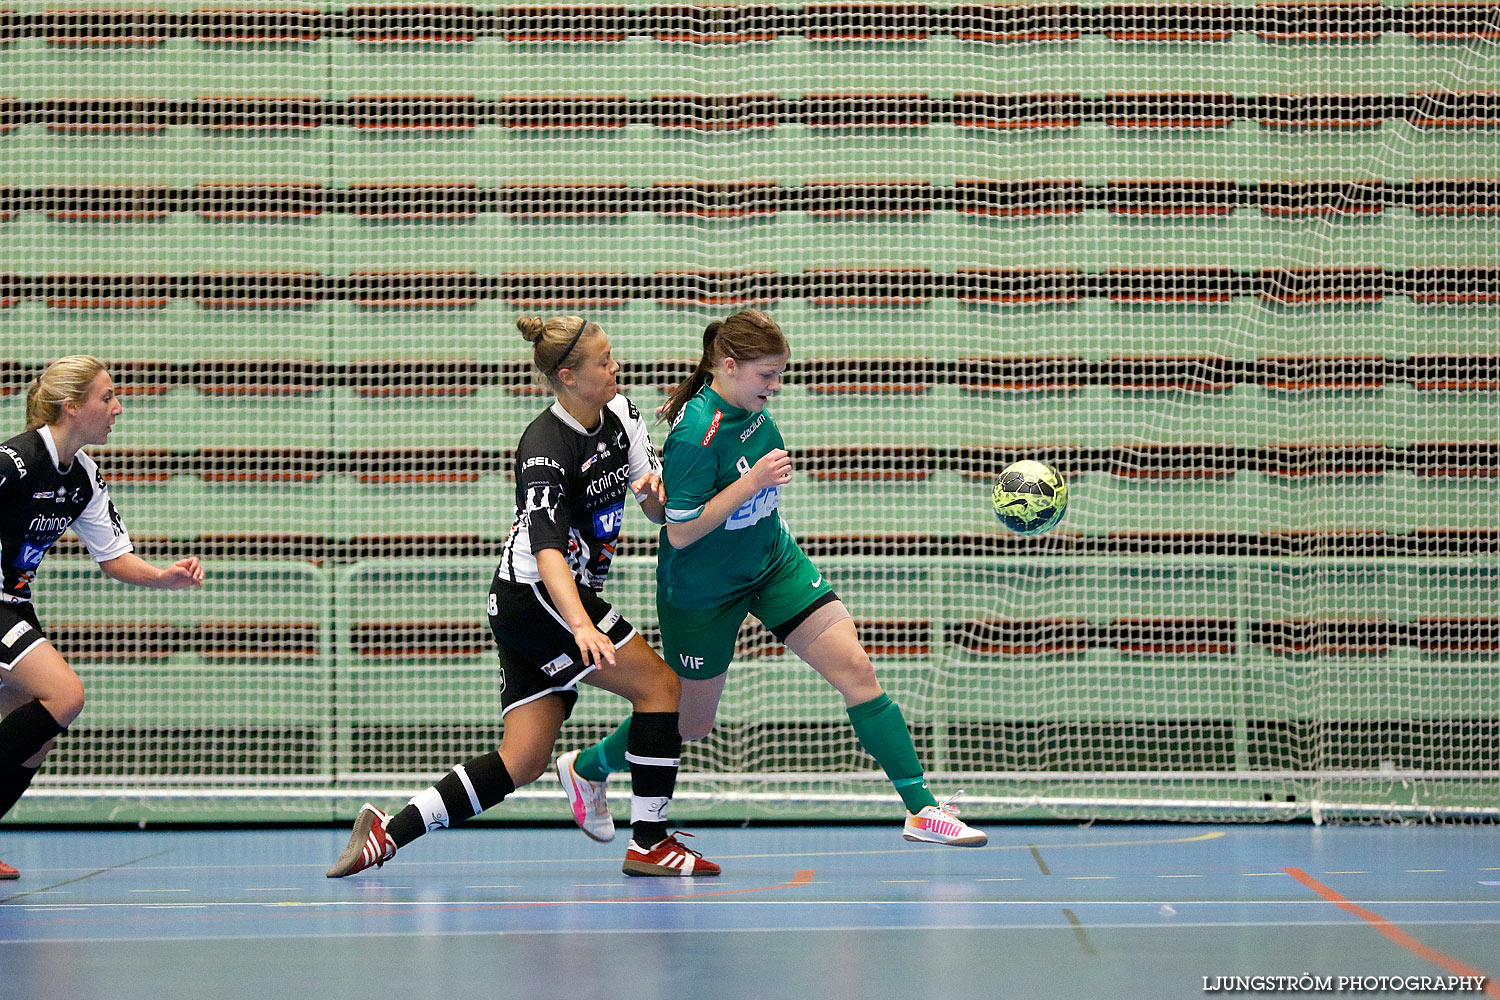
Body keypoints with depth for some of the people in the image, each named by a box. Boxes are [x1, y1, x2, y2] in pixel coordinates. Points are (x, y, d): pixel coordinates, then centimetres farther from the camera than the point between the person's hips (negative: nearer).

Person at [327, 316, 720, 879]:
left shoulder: (619, 413, 5)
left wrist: (656, 490, -14)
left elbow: (659, 512, 11)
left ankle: (387, 832, 2)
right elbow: (547, 550, -33)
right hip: (534, 595, -9)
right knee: (661, 685, -11)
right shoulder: (545, 447, -21)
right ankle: (649, 843, -5)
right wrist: (582, 626, -48)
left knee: (524, 761, 2)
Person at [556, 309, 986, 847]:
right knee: (692, 721, 12)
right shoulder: (697, 433, -30)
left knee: (856, 669, -7)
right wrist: (753, 481, -31)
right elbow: (680, 533, -28)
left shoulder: (748, 404, -7)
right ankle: (586, 767, 40)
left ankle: (922, 808, -5)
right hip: (702, 590, -7)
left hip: (773, 561, 7)